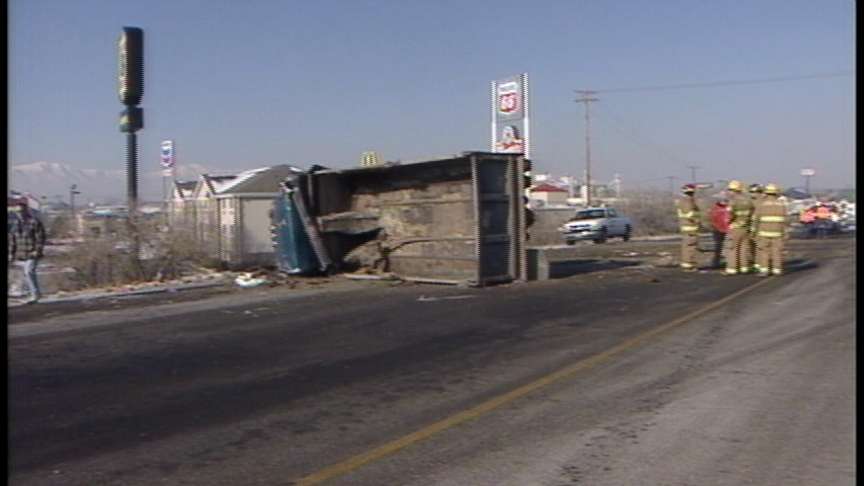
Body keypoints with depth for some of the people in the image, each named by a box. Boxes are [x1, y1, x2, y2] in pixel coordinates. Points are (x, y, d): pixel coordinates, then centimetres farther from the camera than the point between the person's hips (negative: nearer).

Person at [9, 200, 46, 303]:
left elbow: (40, 237, -13)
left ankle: (35, 294, -10)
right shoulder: (16, 223, 10)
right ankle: (36, 294, 18)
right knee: (27, 274, 8)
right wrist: (11, 253, 9)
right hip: (21, 254, 7)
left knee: (29, 273, -17)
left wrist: (38, 250, -20)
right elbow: (12, 239, 13)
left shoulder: (35, 222, -10)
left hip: (32, 254, -7)